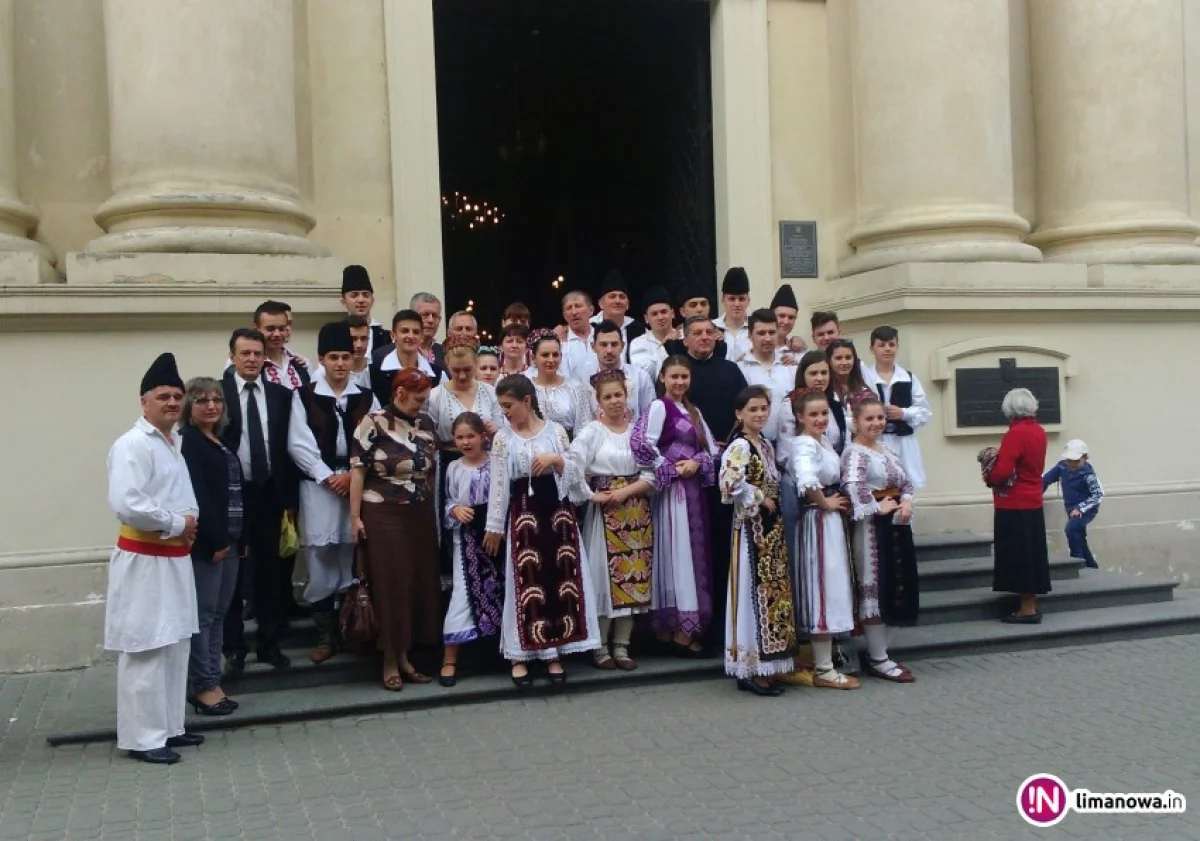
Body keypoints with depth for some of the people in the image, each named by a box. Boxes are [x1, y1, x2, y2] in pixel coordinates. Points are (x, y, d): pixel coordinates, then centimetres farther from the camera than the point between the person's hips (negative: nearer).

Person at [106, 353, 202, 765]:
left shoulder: (173, 443, 14)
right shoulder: (132, 445, -16)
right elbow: (127, 505, -28)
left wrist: (188, 523, 3)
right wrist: (176, 524, -15)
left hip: (175, 559, 10)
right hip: (143, 562, -10)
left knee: (175, 644, 15)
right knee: (146, 650, -5)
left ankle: (168, 726, 26)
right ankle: (143, 737, 4)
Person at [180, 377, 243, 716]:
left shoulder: (222, 443, 17)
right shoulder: (187, 441, -9)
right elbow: (195, 495, -17)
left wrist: (238, 538, 9)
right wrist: (214, 540, -18)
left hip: (229, 540, 9)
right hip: (206, 542, -9)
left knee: (218, 614, 12)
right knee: (203, 614, -3)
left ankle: (211, 681, 19)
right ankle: (203, 686, 4)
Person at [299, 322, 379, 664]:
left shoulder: (366, 398, 8)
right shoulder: (306, 397, 2)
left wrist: (352, 475, -8)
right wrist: (327, 477, -6)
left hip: (358, 485, 2)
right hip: (318, 487, -1)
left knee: (353, 561, 4)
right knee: (320, 562, -1)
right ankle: (326, 636, 7)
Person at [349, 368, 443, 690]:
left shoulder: (425, 424, 7)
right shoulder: (374, 422, -9)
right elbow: (358, 470, -8)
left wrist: (434, 511, 10)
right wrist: (355, 516, -10)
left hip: (421, 516, 5)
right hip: (384, 516, -5)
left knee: (419, 583, 7)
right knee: (390, 585, 1)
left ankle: (404, 656, 21)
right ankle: (389, 661, 13)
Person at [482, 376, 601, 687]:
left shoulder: (555, 431, 3)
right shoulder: (503, 438, 1)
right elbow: (498, 484, 0)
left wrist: (556, 459, -13)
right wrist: (494, 526, -1)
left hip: (557, 509, 1)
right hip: (523, 513, -1)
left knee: (561, 578, 3)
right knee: (526, 582, 0)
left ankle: (554, 653, 14)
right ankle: (519, 656, 10)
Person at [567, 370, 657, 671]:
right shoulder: (592, 431, -4)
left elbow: (651, 474, 1)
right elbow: (571, 465, -18)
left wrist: (625, 492, -12)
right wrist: (591, 496, -14)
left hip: (636, 512, 4)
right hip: (605, 514, -3)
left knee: (633, 576, 5)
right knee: (605, 575, -1)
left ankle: (622, 646, 16)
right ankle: (601, 647, 10)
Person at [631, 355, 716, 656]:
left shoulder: (694, 411, 17)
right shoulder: (659, 406, -6)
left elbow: (711, 448, 14)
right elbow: (642, 444, -19)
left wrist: (696, 463, -6)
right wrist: (671, 469, -13)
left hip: (695, 489, 8)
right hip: (672, 490, -8)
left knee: (695, 552, 8)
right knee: (677, 552, -6)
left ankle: (686, 625, 16)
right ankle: (680, 628, -1)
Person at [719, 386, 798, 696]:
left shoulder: (766, 445, 15)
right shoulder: (739, 446, -13)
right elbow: (731, 483, -28)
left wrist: (771, 503, 6)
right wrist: (761, 500, -16)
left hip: (771, 527, 9)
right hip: (752, 528, -9)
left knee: (772, 593, 10)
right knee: (754, 594, -5)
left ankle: (763, 665, 19)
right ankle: (752, 670, 2)